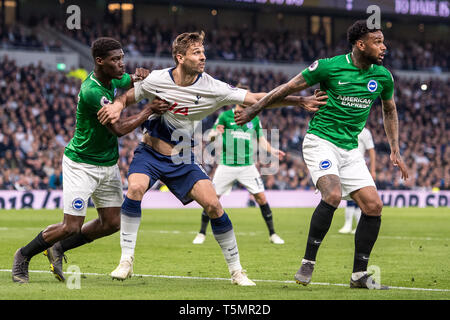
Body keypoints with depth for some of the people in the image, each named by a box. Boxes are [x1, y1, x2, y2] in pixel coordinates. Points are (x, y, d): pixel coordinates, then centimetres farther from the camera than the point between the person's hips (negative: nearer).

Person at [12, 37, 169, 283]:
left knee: (111, 223, 5)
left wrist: (140, 74, -3)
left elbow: (132, 80, 22)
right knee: (72, 227, -9)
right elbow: (119, 128, -28)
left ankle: (57, 249, 24)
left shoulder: (113, 79, -2)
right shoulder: (91, 92, -28)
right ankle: (24, 256, 14)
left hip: (108, 164, 8)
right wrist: (149, 110, -20)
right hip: (81, 164, -8)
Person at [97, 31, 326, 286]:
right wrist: (117, 107, -18)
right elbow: (129, 97, 6)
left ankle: (236, 271, 2)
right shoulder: (157, 80, -10)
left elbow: (255, 99, -11)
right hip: (150, 153, -1)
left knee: (213, 204, -13)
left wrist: (298, 101, -17)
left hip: (182, 160, 1)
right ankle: (126, 261, -17)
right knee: (136, 188, -28)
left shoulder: (211, 88, -12)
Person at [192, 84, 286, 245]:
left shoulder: (254, 119, 7)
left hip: (247, 165, 2)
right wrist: (215, 133, -23)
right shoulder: (225, 116, -1)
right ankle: (202, 233, 10)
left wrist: (272, 150, -3)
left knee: (261, 197, -6)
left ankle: (272, 234, 5)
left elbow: (261, 139, 14)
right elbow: (210, 137, 0)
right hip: (227, 164, -2)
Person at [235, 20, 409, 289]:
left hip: (350, 149, 6)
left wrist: (395, 151, 16)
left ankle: (359, 275, 6)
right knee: (333, 194, -29)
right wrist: (253, 110, 3)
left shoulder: (383, 76, 3)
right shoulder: (329, 67, -13)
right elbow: (289, 88, -2)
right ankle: (308, 263, -16)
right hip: (321, 140, -6)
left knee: (373, 206, -5)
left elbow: (390, 110, 22)